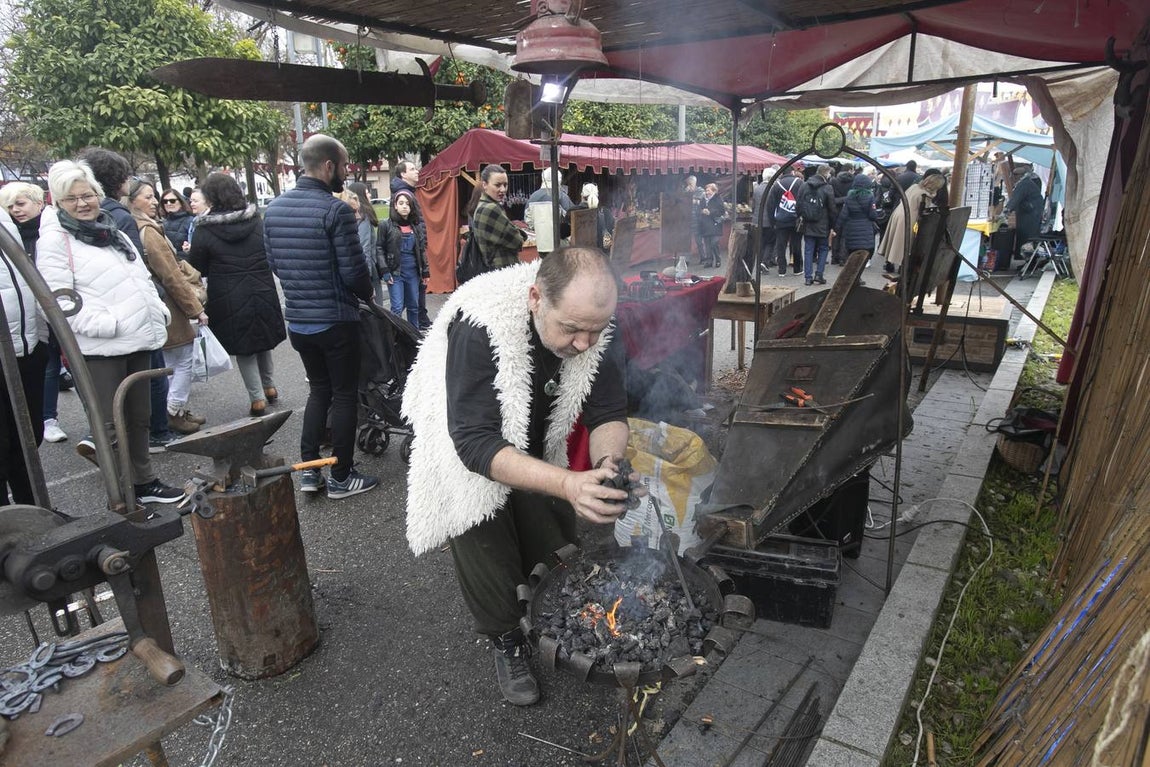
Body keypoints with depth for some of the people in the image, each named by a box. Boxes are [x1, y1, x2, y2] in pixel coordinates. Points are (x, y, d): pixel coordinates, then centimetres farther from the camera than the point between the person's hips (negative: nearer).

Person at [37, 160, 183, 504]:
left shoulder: (113, 230, 17)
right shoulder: (55, 239, -5)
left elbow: (143, 279, 23)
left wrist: (159, 311, 9)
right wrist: (104, 325, -24)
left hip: (139, 340, 8)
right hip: (100, 347, -7)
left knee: (138, 416, 17)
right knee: (111, 424, -1)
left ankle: (144, 481, 31)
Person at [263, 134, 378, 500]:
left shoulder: (274, 208, 5)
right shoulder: (335, 210, -17)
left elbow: (274, 263, 11)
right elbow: (354, 271, -17)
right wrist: (367, 295, 3)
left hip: (297, 319, 7)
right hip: (335, 320, -7)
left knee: (318, 389, 21)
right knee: (343, 394, 6)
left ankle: (308, 468, 21)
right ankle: (341, 477, 15)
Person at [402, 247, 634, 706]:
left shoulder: (596, 327, -25)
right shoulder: (478, 325, -40)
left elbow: (608, 413, -17)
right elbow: (475, 442, -42)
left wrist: (607, 462, -41)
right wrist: (567, 484, -54)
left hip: (537, 450, 4)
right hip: (468, 446, -4)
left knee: (555, 548, 7)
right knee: (484, 545, -9)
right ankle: (506, 640, 18)